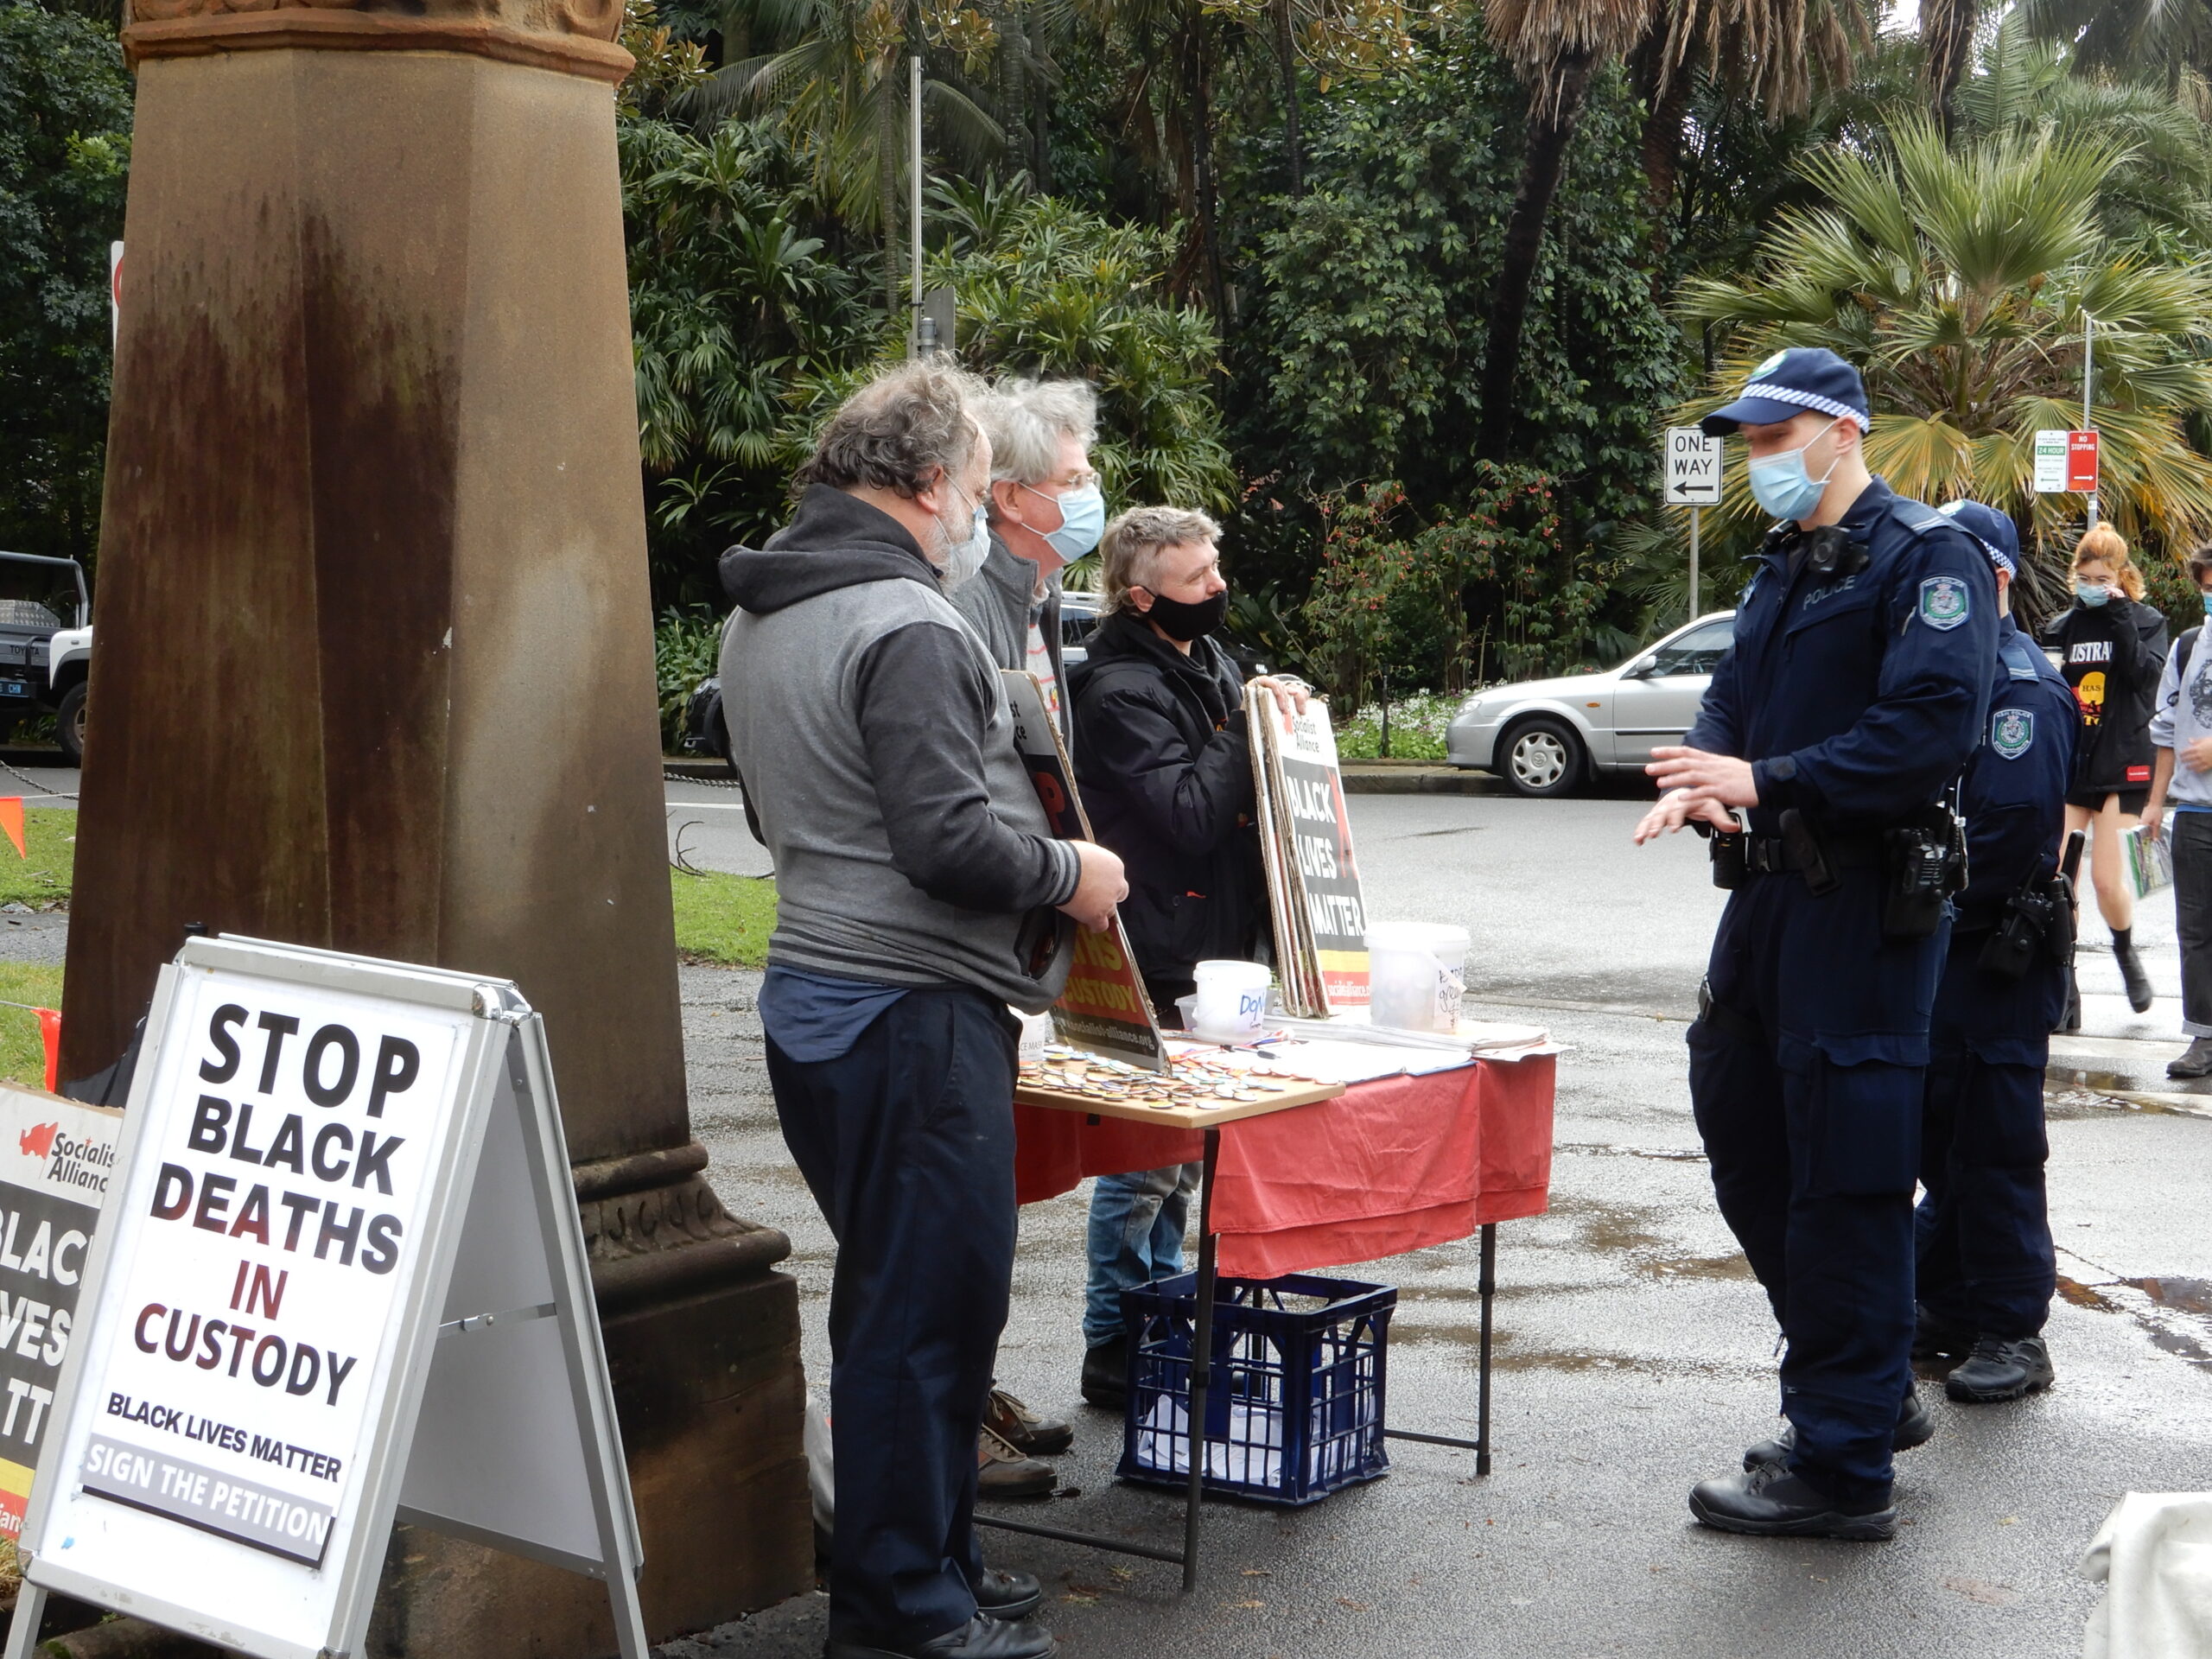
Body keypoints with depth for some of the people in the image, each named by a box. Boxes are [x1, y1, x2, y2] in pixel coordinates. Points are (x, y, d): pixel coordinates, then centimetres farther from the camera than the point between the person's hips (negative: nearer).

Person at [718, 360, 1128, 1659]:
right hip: (914, 1012, -10)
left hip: (815, 998, 10)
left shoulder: (760, 620, 14)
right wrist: (1072, 872, -7)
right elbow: (948, 839, -24)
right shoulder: (908, 628, -18)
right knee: (931, 1305, -1)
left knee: (891, 1294, 18)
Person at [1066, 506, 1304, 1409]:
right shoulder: (1120, 692, -17)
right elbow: (1191, 815, -24)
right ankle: (1115, 1349, 7)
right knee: (1146, 1158, -3)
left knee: (1184, 1150, 18)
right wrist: (1252, 725, -16)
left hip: (1221, 954, 10)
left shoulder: (1212, 663, 13)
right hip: (1161, 966, -9)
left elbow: (1244, 788, 25)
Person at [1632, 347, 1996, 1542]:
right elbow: (1732, 700, 18)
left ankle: (1844, 1467, 3)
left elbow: (1931, 727, -21)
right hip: (1771, 893, 9)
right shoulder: (1783, 569, 19)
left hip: (1867, 904, -9)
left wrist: (1764, 779, -23)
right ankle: (1873, 1388, 30)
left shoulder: (1927, 560, -10)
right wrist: (1697, 776, -5)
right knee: (1744, 1139, 15)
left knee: (1843, 1180, -6)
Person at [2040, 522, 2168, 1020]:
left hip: (2121, 766, -3)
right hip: (2067, 766, 3)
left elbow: (2145, 671, -15)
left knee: (2108, 880, -8)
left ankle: (2125, 950, 25)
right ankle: (2063, 994, 1)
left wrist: (2119, 615, -17)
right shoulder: (2064, 625, 11)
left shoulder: (2145, 621, 2)